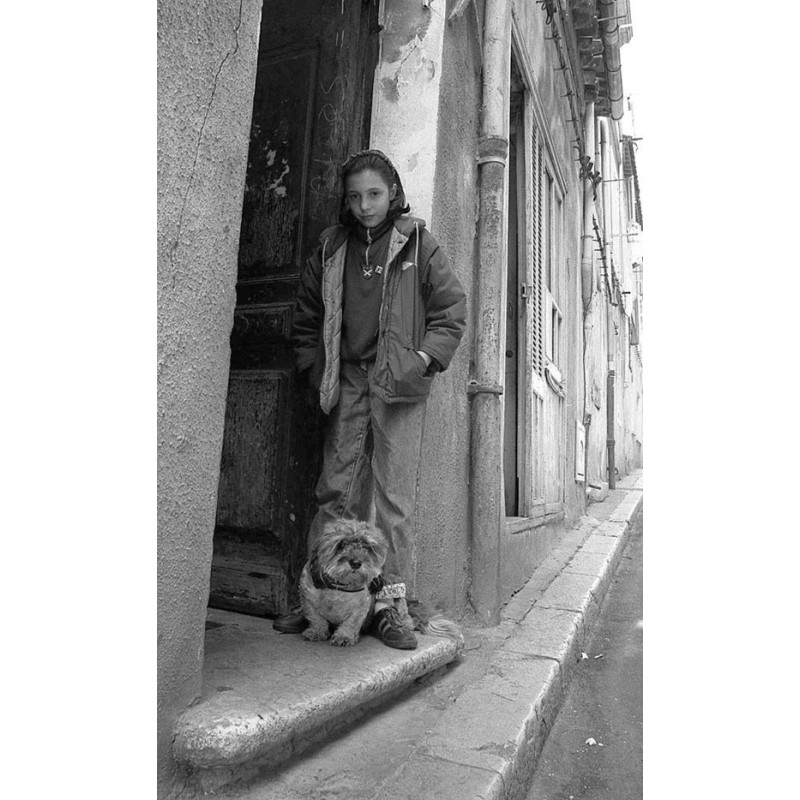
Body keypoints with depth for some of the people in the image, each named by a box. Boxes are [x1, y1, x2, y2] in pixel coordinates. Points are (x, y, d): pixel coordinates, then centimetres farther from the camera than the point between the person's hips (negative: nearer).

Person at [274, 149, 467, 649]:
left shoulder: (419, 244, 4)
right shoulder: (332, 248, 12)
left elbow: (452, 311, 4)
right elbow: (307, 318, 17)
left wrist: (424, 359, -8)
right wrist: (317, 371, 6)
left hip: (399, 384, -2)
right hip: (349, 381, 3)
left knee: (395, 495, -2)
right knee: (336, 490, 4)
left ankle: (389, 604, 8)